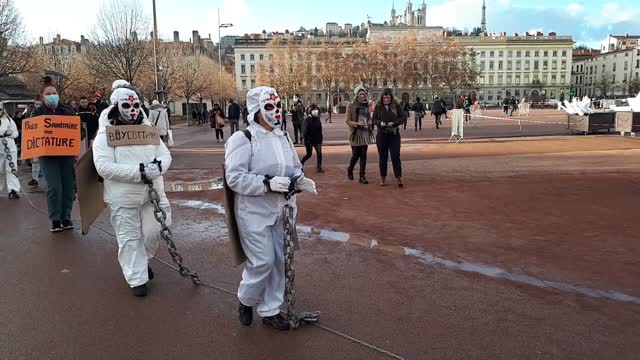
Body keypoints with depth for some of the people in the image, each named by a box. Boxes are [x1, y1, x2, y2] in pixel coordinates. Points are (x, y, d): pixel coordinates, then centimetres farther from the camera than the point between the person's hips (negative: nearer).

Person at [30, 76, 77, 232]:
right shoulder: (37, 113, 4)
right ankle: (55, 220, 7)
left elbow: (78, 129, 6)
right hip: (48, 155, -1)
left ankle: (66, 218, 16)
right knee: (54, 187, -8)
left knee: (69, 187, 3)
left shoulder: (68, 111, 6)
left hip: (67, 154, 2)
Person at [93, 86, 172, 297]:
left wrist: (158, 166, -18)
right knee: (129, 238, 4)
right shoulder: (105, 135, -6)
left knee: (154, 231, 7)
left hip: (152, 193, 4)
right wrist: (139, 171, -25)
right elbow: (104, 167, -17)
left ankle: (142, 261, 37)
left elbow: (165, 155, 7)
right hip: (123, 197, -4)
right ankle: (137, 279, 17)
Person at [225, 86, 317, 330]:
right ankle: (246, 300, 25)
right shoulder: (242, 139, -12)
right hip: (254, 213, -7)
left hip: (281, 210, 7)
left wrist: (300, 181, -5)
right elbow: (235, 178, -19)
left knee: (279, 260, 10)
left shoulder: (283, 137, 10)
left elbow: (295, 169, 19)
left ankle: (270, 310, 27)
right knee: (263, 261, -5)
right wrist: (267, 183, -29)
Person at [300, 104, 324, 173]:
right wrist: (306, 141, -17)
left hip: (317, 140, 5)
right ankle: (300, 164, 24)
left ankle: (318, 168, 4)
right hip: (310, 141, -5)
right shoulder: (308, 120, -10)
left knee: (319, 154, -4)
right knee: (309, 154, 2)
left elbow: (320, 131, 13)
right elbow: (305, 132, -12)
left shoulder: (318, 119, 8)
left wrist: (321, 140, 11)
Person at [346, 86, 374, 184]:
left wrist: (370, 123, -3)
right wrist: (357, 124, -22)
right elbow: (348, 121, -5)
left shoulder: (366, 105, 10)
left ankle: (362, 176, 8)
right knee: (355, 155, 0)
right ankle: (350, 170, 29)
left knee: (363, 156, 3)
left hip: (365, 133, 4)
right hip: (356, 134, -4)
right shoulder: (351, 106, -4)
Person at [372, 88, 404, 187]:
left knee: (395, 156, -4)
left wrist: (394, 123, -16)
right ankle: (383, 178, 18)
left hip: (394, 134, -1)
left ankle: (398, 177, 3)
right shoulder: (378, 107, 3)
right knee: (383, 157, 7)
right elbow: (374, 119, 5)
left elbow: (403, 117, 0)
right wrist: (380, 123, -17)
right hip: (381, 134, 1)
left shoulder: (396, 106, 1)